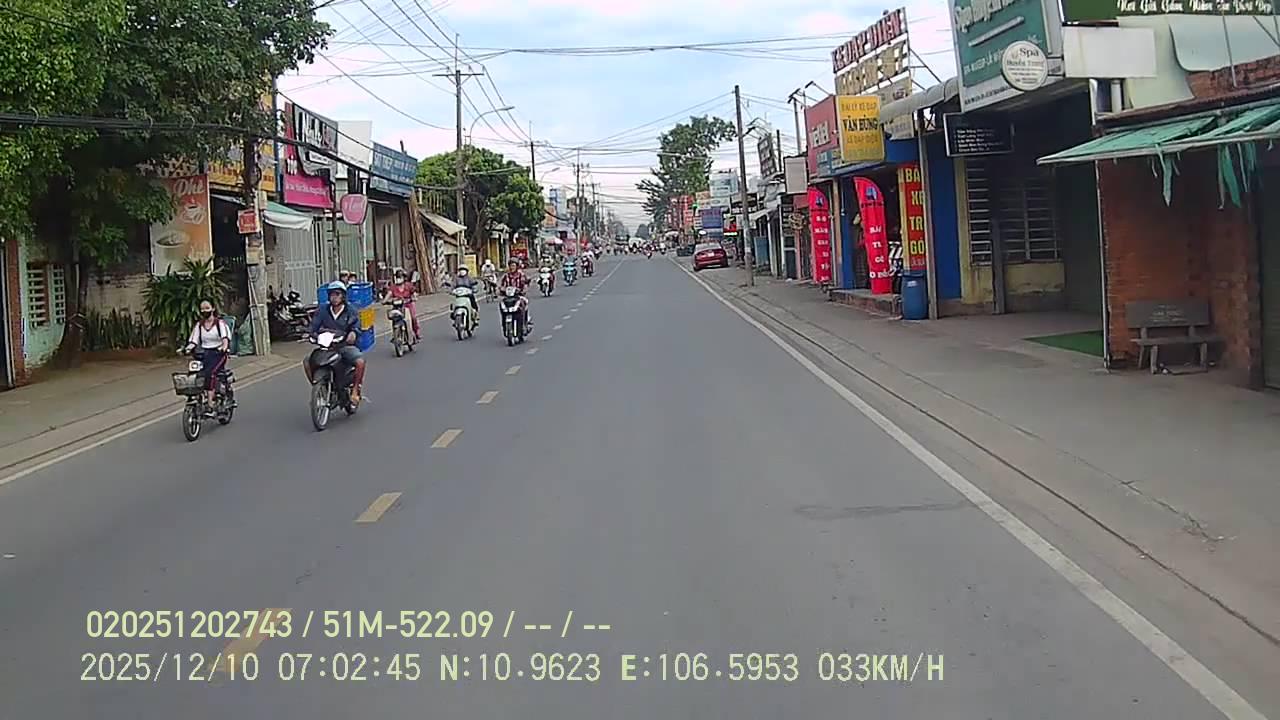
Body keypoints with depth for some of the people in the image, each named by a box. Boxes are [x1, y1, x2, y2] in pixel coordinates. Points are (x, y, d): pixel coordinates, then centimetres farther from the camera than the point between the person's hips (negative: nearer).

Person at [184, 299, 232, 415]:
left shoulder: (220, 323, 2)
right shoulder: (199, 325, 16)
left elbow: (225, 338, -12)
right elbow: (193, 341, 11)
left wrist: (224, 347, -34)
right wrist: (187, 348, -11)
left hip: (219, 353, -5)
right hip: (204, 354, 5)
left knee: (210, 373, -30)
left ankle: (210, 406, -34)